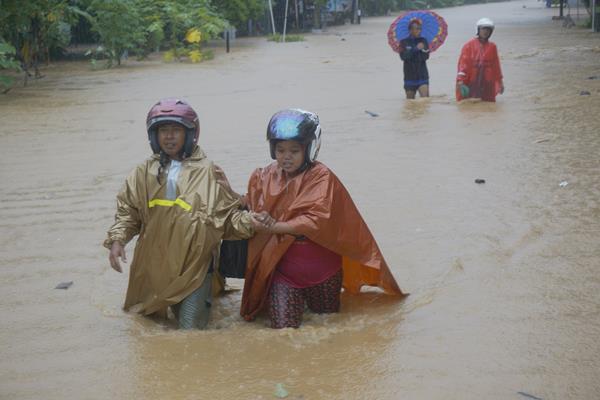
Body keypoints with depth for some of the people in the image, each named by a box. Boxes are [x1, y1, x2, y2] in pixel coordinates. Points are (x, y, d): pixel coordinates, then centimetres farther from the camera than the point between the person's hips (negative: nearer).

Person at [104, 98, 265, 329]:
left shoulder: (207, 172, -6)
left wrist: (247, 222, -21)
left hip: (194, 263, -3)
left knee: (190, 329, -4)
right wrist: (117, 240, -5)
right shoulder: (145, 173, 4)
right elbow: (127, 211, 8)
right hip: (157, 263, 4)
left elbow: (227, 213, -3)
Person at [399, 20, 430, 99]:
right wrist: (416, 49, -23)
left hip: (422, 75, 0)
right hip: (409, 77, 0)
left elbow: (426, 56, -7)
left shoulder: (423, 41, 5)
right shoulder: (404, 42, 2)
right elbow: (403, 56, -15)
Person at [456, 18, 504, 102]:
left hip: (487, 85, 3)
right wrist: (460, 80, -14)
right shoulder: (469, 45, 1)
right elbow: (463, 63, -4)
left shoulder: (492, 47, 11)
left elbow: (496, 66, 16)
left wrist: (500, 82, 18)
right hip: (471, 84, -3)